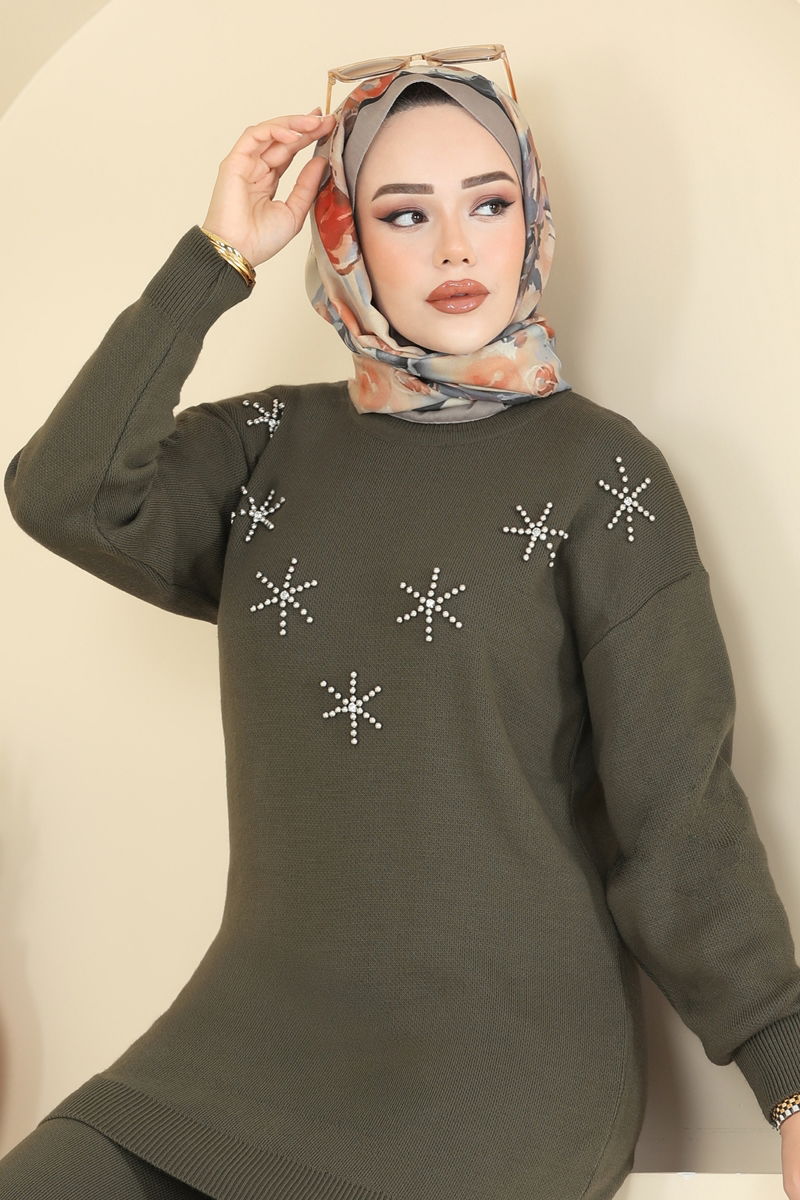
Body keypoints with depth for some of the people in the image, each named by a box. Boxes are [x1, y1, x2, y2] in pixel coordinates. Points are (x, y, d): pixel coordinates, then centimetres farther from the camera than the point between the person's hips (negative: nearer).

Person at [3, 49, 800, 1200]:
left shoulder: (599, 470, -4)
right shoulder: (268, 445, 7)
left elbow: (678, 809, -7)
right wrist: (216, 258, -8)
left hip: (507, 1055, -3)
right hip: (260, 1017, 4)